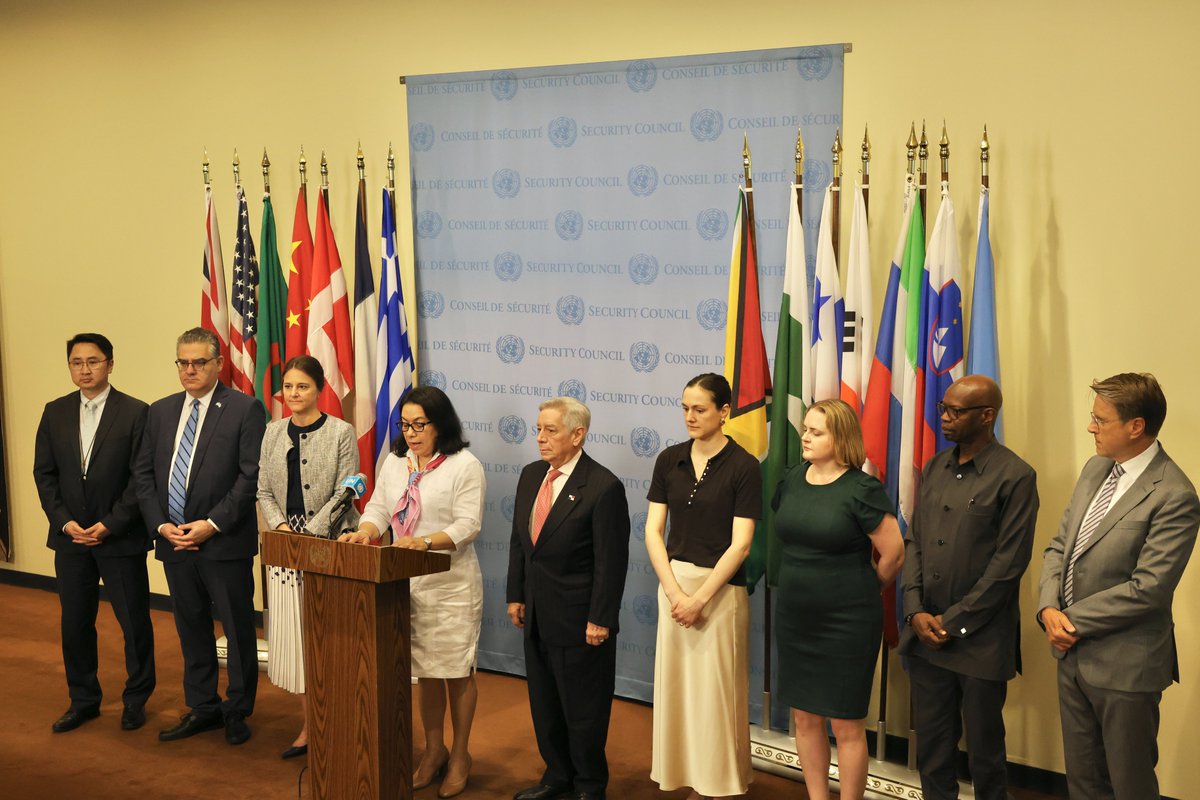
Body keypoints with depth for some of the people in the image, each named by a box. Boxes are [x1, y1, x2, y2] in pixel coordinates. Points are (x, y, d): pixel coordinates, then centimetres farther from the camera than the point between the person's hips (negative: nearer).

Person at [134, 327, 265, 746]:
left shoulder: (244, 409, -6)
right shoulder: (161, 411, 12)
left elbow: (251, 475, -12)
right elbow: (144, 474, 11)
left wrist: (213, 524, -16)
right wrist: (161, 525, -3)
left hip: (225, 542, -5)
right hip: (174, 540, 5)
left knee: (238, 628, 4)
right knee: (191, 628, 13)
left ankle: (237, 711, 17)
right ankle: (202, 707, 25)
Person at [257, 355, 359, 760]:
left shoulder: (341, 433, -4)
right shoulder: (273, 432, 9)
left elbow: (344, 493, -8)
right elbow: (263, 490, 10)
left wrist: (309, 534, -15)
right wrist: (280, 526, -7)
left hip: (329, 544, -4)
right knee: (292, 634, 4)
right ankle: (309, 727, 14)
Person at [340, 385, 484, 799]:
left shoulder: (464, 465, -9)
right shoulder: (394, 463, 10)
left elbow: (468, 524, -15)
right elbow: (378, 509, 9)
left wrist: (426, 541, -29)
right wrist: (364, 532, -13)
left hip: (451, 583, -5)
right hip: (406, 582, 5)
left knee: (457, 670, 5)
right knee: (425, 670, 14)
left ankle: (459, 756, 19)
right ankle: (434, 750, 28)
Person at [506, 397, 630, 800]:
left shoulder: (603, 487, -17)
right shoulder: (531, 475, 6)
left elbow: (612, 560, -16)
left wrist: (600, 619, -16)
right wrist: (516, 596, 11)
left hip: (578, 619, -7)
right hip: (537, 616, 7)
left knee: (583, 707, 6)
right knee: (544, 703, 17)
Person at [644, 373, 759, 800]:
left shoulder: (743, 466, -9)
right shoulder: (669, 460, 4)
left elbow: (740, 544, -12)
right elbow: (653, 530, 2)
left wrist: (700, 597, -15)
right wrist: (674, 590, -8)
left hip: (720, 588, -4)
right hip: (673, 582, 4)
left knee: (716, 689, 2)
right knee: (677, 683, 8)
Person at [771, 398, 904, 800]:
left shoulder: (862, 489, -15)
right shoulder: (792, 479, 3)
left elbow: (894, 555, -11)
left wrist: (861, 589, 3)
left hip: (847, 623, -6)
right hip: (794, 617, 6)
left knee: (846, 724, 4)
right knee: (805, 717, 14)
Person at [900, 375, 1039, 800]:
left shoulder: (1015, 476, -10)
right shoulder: (935, 468, 9)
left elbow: (1009, 563, -13)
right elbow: (915, 542, 10)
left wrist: (953, 620, -12)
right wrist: (916, 612, -2)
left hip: (980, 639, -5)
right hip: (926, 633, 5)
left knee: (984, 746, 8)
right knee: (931, 746, 12)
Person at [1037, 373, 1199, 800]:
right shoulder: (1096, 469, 6)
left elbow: (1147, 588, -23)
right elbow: (1059, 546, 9)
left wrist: (1073, 620, -15)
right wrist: (1049, 608, -8)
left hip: (1124, 665, -7)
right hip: (1073, 653, 7)